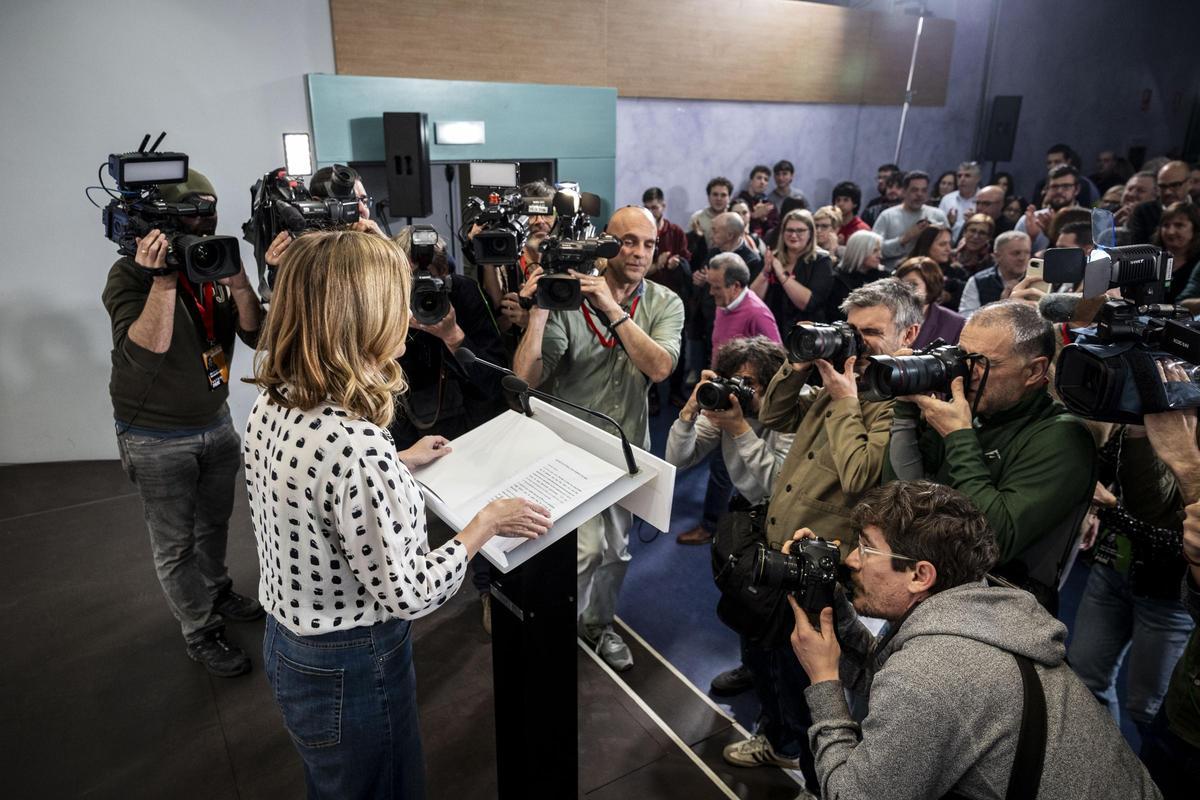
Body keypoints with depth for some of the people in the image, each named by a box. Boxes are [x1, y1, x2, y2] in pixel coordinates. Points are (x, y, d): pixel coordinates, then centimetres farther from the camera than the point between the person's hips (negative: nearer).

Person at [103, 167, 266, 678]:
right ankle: (200, 633, 22)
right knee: (175, 543, 7)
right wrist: (164, 279, -35)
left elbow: (256, 335, -9)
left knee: (214, 524, 21)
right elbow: (146, 346, -29)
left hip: (215, 421, 5)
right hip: (157, 438, -5)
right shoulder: (130, 275, -15)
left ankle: (217, 594, 44)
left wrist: (239, 284, -24)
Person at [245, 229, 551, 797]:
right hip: (349, 672, -7)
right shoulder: (354, 445, -35)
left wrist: (400, 463, 17)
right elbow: (406, 595, -25)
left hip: (287, 642, 8)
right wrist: (486, 523, -14)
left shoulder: (273, 404, -7)